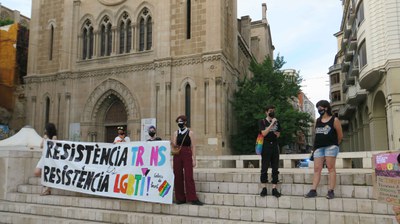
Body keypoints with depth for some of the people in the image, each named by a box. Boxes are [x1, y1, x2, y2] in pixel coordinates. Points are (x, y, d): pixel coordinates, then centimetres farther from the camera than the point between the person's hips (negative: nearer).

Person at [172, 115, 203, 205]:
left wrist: (194, 159, -6)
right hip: (177, 156, 3)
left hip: (187, 155, -3)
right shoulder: (176, 133, 11)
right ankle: (180, 198, 13)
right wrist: (172, 144, -15)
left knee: (188, 176, -8)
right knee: (178, 177, 3)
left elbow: (193, 146, 0)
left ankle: (193, 199, -4)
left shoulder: (190, 133, 2)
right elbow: (174, 145, 8)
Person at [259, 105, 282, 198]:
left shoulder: (277, 122, 13)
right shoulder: (262, 122, 1)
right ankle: (264, 188, 4)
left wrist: (276, 133, -5)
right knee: (264, 168, -2)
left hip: (275, 145, 4)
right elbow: (264, 133, -12)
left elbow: (278, 134, 17)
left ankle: (274, 188, 5)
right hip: (266, 146, -4)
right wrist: (271, 124, -17)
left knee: (275, 168, 2)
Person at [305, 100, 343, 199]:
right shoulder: (317, 121, 17)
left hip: (330, 146, -5)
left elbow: (340, 135, 5)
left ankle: (331, 191, -5)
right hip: (318, 147, 5)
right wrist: (315, 146, 14)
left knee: (331, 168, -6)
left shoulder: (334, 120, 1)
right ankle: (313, 190, 0)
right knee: (316, 169, 1)